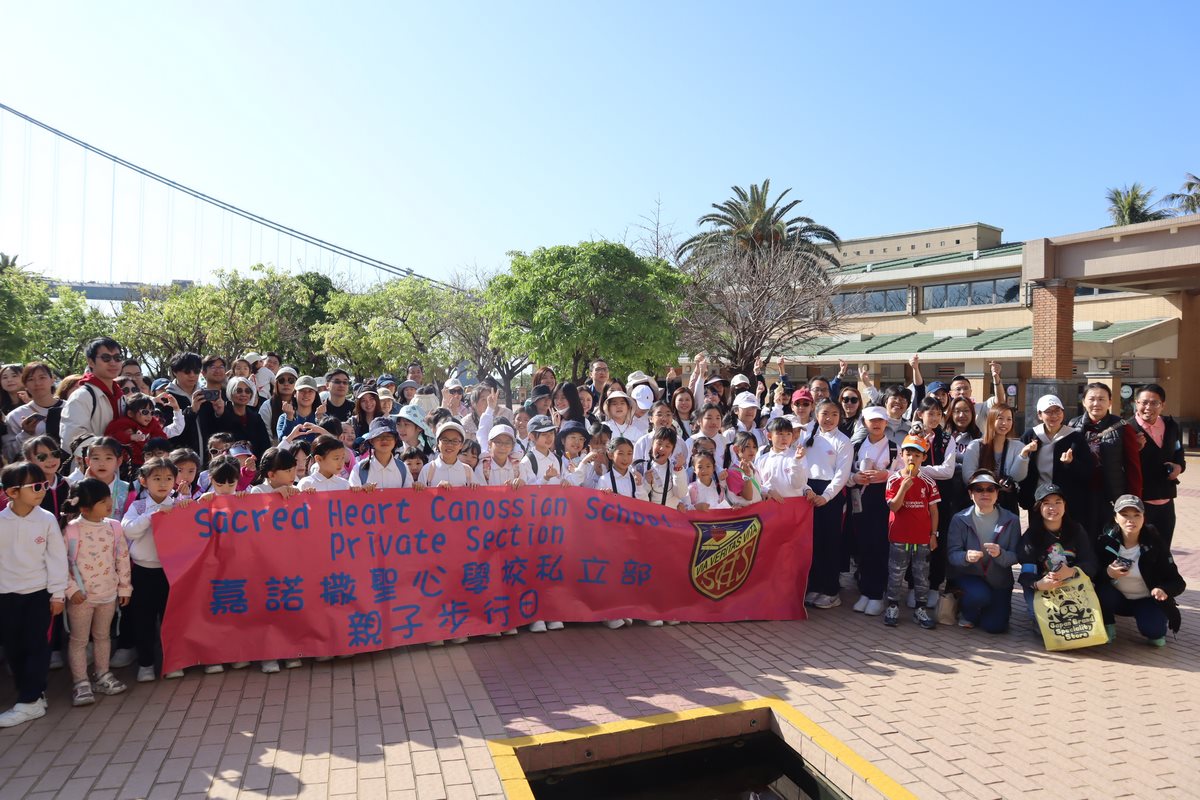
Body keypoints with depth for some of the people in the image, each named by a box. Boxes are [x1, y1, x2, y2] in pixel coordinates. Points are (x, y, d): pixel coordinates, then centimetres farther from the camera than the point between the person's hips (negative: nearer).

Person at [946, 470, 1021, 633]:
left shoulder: (1011, 520, -6)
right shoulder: (960, 519, -10)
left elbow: (1015, 557, -9)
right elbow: (952, 554, -13)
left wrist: (1000, 554, -32)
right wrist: (966, 557, -36)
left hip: (999, 580, 2)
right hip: (968, 576, -2)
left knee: (995, 626, -8)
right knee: (980, 594, -33)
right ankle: (966, 612, 4)